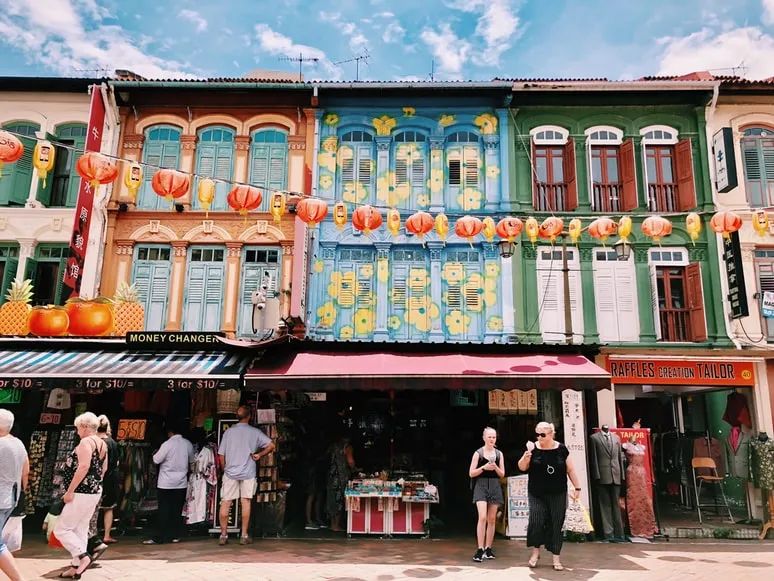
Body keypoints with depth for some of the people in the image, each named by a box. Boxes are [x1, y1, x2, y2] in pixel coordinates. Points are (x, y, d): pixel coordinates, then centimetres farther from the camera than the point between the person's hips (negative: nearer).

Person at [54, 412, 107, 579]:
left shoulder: (86, 441, -15)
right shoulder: (102, 443, 13)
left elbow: (83, 467, -25)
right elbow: (103, 469, 18)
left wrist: (70, 491, -22)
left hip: (82, 493, -9)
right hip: (95, 492, 9)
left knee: (61, 529, 1)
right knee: (80, 530, 15)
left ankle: (83, 556, -8)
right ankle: (76, 566, 19)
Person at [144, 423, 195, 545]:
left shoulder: (167, 444, -15)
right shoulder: (188, 444, -1)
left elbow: (156, 460, -9)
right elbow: (192, 460, 13)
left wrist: (155, 453, 11)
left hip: (166, 483, -4)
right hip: (181, 483, 4)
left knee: (163, 511, 2)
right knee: (177, 510, 10)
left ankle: (159, 538, 2)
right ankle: (175, 536, 14)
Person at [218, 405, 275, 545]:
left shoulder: (229, 431, 2)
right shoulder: (255, 432, -2)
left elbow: (221, 455, 3)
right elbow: (271, 445, -9)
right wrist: (259, 455, 3)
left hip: (230, 472, 1)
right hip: (248, 472, -1)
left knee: (225, 503, 8)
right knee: (246, 502, 5)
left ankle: (223, 534, 12)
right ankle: (244, 535, 9)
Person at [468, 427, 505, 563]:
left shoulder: (499, 454, 8)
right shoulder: (478, 453, -2)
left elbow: (502, 474, 10)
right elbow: (471, 473, -3)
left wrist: (495, 467, -10)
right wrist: (484, 467, -17)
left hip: (495, 486, 4)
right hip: (481, 486, -4)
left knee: (492, 519, 7)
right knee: (482, 517, -16)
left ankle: (488, 548, 16)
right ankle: (480, 550, -15)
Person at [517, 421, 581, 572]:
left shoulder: (561, 449, -3)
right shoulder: (533, 449, -3)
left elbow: (570, 470, 5)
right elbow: (522, 467, -3)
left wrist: (577, 487, 4)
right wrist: (526, 456, -22)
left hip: (557, 494, 0)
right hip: (537, 494, 0)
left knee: (556, 524, 4)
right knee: (536, 521, -11)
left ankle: (556, 558, 16)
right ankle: (535, 551, 12)